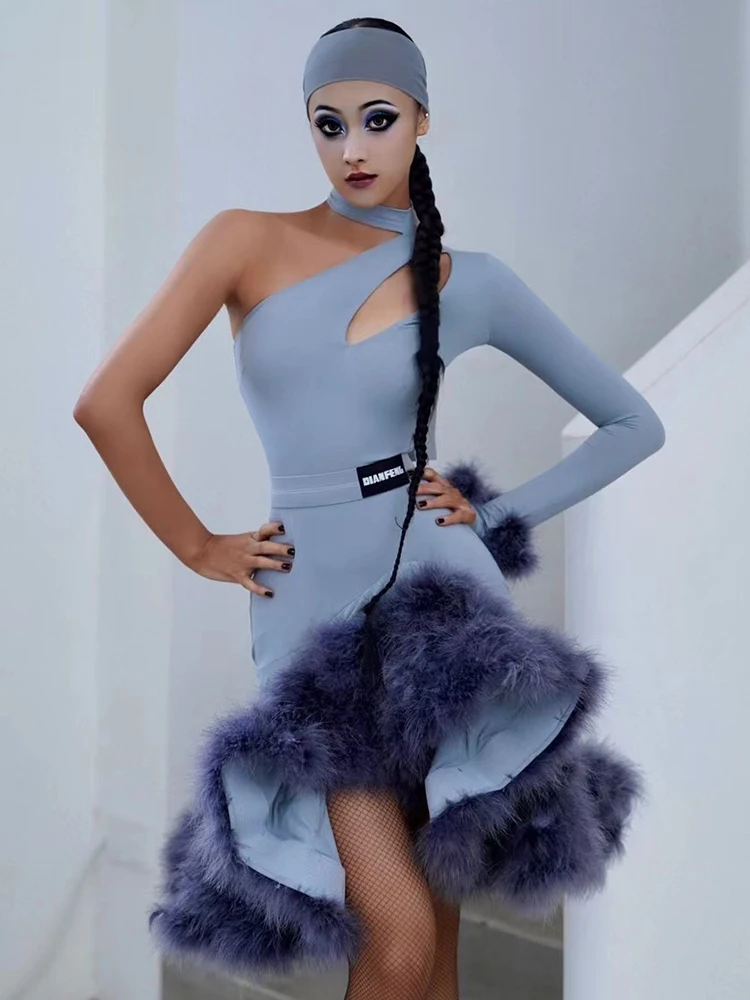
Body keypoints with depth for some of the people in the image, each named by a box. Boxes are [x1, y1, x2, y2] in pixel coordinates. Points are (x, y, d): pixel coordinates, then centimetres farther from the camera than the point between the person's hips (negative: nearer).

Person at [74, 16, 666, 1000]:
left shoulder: (471, 282, 4)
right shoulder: (247, 242, 2)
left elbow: (635, 425, 11)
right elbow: (107, 403, -2)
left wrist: (498, 516, 4)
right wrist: (198, 547, 2)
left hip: (438, 592, 1)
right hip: (309, 608, -1)